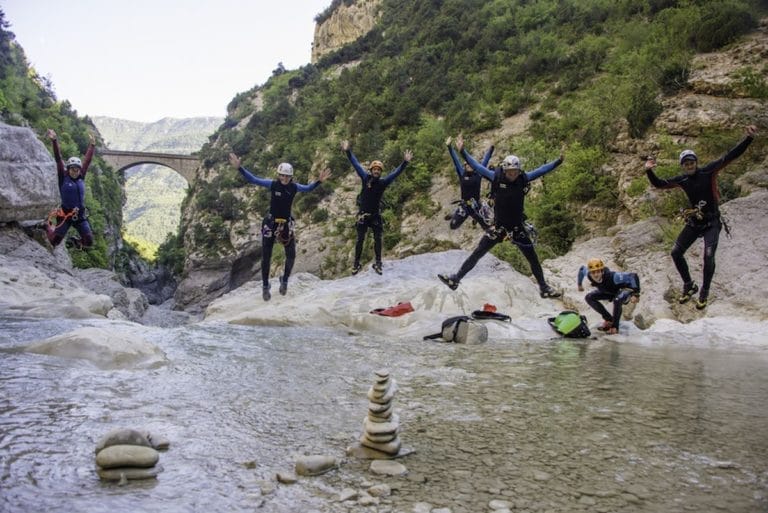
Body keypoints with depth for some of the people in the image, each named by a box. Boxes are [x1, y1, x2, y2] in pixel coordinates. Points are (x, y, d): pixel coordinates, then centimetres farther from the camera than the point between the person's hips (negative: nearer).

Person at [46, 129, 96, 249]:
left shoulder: (81, 178, 6)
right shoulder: (63, 178, -3)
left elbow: (87, 160, 10)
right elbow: (58, 159, -9)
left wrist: (92, 145, 12)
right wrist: (54, 141, -15)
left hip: (80, 216, 3)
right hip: (65, 215, -3)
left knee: (89, 242, -1)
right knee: (55, 242, 4)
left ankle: (75, 241, 34)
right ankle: (48, 227, 39)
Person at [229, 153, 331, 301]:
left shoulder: (294, 187, -6)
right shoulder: (272, 184, -13)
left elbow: (308, 188, 7)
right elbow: (253, 179, -12)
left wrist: (319, 181, -9)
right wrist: (239, 168, -22)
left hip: (287, 224, 2)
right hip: (271, 223, -2)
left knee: (291, 255, 3)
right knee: (266, 257, 3)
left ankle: (285, 280, 28)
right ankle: (265, 286, 19)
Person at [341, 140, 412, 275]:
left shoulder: (383, 182, -7)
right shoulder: (365, 178, -6)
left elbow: (396, 172, -12)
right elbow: (356, 164, -6)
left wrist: (405, 162, -24)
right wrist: (347, 151, -10)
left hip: (375, 214, 1)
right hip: (363, 214, -1)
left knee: (377, 239, 4)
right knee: (360, 239, 5)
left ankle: (378, 263, 14)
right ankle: (356, 264, 13)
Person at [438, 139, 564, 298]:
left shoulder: (524, 179, -8)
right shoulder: (496, 177, -11)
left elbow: (542, 170, 1)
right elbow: (477, 166, -8)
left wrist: (559, 161, -4)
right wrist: (463, 152, -12)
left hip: (518, 228, 1)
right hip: (499, 227, -1)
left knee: (533, 259, 8)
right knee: (476, 254, -3)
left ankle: (544, 288, 24)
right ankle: (455, 280, 4)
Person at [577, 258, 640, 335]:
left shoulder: (612, 276, -43)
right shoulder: (589, 275, -27)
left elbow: (633, 276, -40)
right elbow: (582, 269, -4)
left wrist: (636, 294, -42)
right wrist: (579, 284, 10)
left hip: (625, 289, -6)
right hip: (610, 292, 6)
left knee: (617, 300, -38)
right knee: (589, 298, -10)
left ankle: (615, 327, -16)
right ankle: (609, 320, 3)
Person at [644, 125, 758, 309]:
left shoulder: (708, 171, -10)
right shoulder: (682, 180, 0)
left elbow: (730, 156, -16)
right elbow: (659, 184, 5)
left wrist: (748, 139, -27)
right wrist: (649, 171, -12)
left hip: (712, 222, -4)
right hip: (694, 223, 4)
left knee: (708, 256, -17)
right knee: (676, 253, 0)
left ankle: (704, 293, 1)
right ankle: (689, 285, 18)